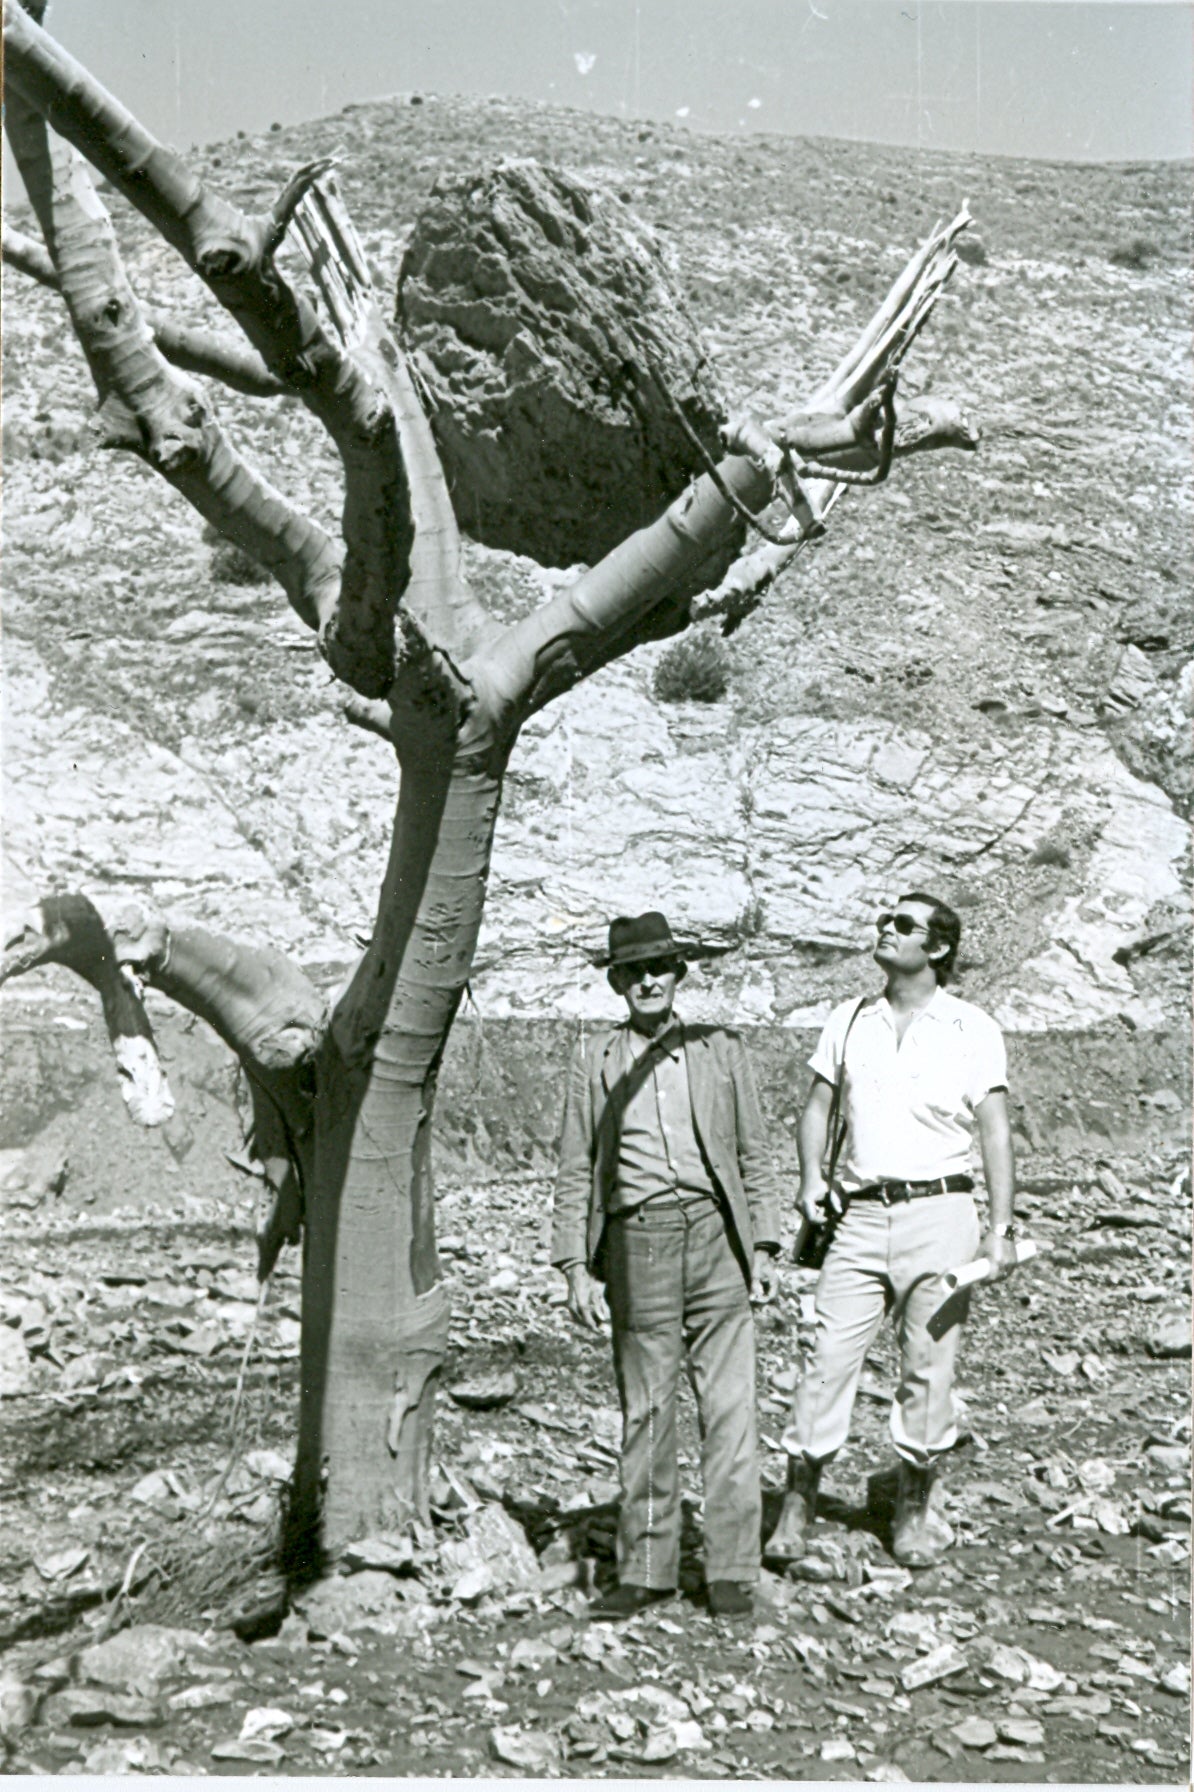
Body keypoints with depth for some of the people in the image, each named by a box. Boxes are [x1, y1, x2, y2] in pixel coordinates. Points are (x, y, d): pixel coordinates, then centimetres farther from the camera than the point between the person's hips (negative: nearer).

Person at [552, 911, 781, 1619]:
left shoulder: (722, 1049, 10)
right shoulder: (596, 1058, 9)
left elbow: (755, 1156, 12)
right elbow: (576, 1170, 9)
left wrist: (763, 1247, 5)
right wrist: (577, 1266, 2)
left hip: (716, 1238, 0)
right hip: (638, 1245, 0)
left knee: (730, 1411, -1)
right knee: (645, 1415, 5)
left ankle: (732, 1570, 7)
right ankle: (647, 1571, 15)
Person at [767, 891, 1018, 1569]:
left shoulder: (973, 1029, 2)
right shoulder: (850, 1021, 12)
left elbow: (996, 1132, -1)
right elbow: (818, 1104, 19)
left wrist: (1002, 1227, -8)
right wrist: (812, 1177, 2)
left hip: (939, 1212, -2)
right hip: (861, 1214, 2)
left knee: (929, 1365, 2)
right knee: (831, 1355, -3)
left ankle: (918, 1511, 17)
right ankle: (799, 1502, 5)